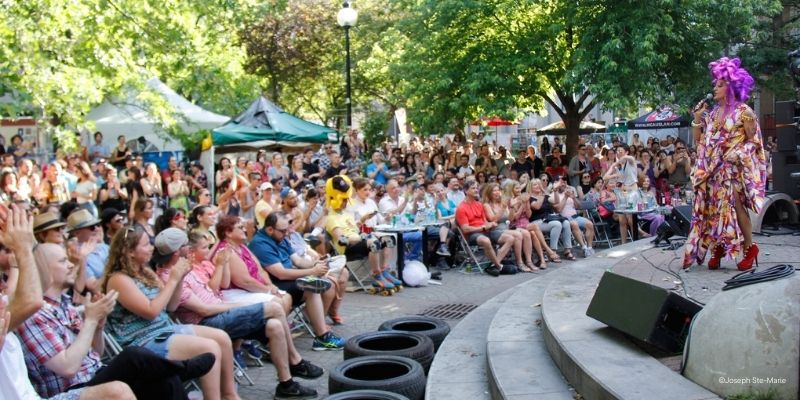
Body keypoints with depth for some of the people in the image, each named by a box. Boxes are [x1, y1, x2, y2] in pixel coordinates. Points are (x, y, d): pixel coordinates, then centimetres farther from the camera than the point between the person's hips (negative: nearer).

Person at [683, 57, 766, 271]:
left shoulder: (743, 111, -5)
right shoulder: (712, 113, 12)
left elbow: (754, 141, -5)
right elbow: (699, 140, 12)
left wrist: (737, 152, -18)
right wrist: (697, 119, 2)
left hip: (734, 168, -6)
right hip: (713, 169, 6)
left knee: (735, 207, -8)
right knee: (713, 208, 3)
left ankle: (750, 248, 5)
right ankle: (717, 248, 10)